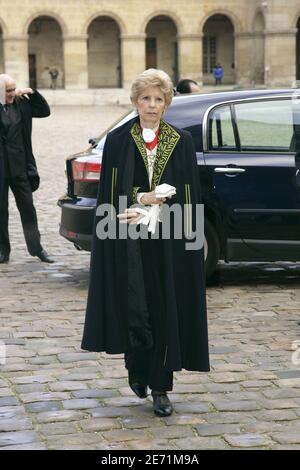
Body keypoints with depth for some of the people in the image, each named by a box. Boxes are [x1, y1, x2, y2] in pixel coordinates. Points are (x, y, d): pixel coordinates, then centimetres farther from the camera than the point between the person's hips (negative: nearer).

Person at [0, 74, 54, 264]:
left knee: (27, 207, 9)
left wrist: (32, 93, 0)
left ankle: (36, 247, 18)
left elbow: (44, 111, 13)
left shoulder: (21, 104, 4)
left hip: (19, 167, 3)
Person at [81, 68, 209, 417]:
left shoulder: (182, 141, 5)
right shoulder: (117, 140, 4)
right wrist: (147, 198, -12)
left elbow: (189, 196, 2)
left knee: (166, 310, 1)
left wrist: (145, 208, -10)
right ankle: (137, 370, 22)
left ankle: (160, 387, 11)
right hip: (130, 242, -1)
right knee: (133, 307, -6)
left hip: (169, 243, 1)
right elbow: (111, 194, 2)